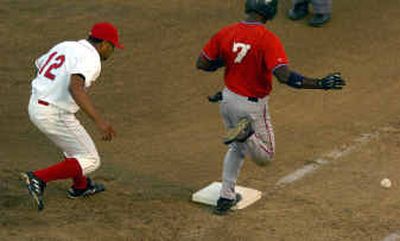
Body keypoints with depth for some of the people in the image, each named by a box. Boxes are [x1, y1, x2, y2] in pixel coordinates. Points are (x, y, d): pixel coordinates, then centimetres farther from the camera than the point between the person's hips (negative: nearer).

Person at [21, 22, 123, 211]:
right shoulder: (90, 58, -15)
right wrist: (99, 120, -40)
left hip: (35, 107, 9)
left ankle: (80, 186, 48)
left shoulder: (64, 46, 11)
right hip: (57, 116, -9)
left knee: (76, 143, 31)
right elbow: (75, 88, -34)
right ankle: (39, 179, -10)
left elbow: (39, 63, 29)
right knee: (90, 160, 3)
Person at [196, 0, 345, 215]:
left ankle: (226, 198, 26)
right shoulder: (268, 40, -24)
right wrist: (320, 84, -31)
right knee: (265, 156, 14)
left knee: (237, 146, 28)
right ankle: (246, 132, -17)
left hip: (228, 100, 5)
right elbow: (284, 76, -34)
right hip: (252, 107, -5)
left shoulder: (225, 33, -8)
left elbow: (201, 64, -2)